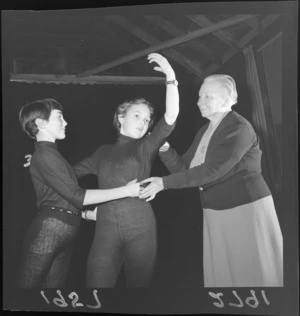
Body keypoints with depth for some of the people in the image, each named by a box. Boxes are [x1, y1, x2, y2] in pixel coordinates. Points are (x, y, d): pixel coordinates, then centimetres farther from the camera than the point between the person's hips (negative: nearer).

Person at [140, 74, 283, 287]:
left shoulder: (239, 128, -16)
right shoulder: (204, 132, 10)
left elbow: (212, 170, -26)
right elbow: (183, 168, 9)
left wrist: (164, 183, -27)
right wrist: (164, 149, -9)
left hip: (246, 209, -7)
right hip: (216, 213, 8)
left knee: (252, 273, 3)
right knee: (220, 272, 11)